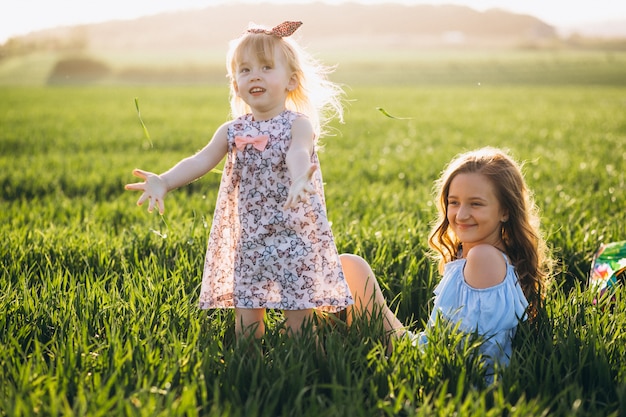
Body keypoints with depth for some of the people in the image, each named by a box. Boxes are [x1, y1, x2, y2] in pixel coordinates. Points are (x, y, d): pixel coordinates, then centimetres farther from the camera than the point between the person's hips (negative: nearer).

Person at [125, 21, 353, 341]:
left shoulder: (299, 124, -7)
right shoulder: (233, 131, 5)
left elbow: (298, 153, -28)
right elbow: (201, 161, -5)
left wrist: (299, 179, -51)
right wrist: (164, 182, -24)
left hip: (295, 237, -3)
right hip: (248, 240, 4)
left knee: (298, 314, -1)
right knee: (245, 318, 6)